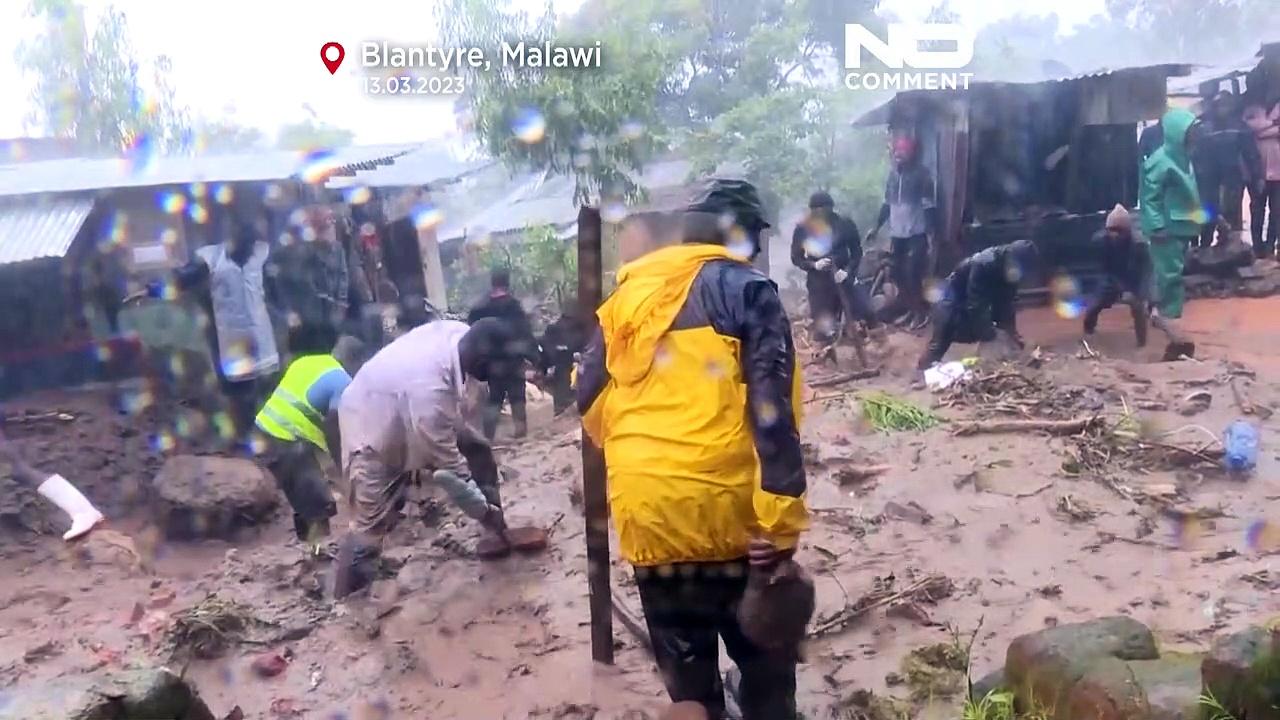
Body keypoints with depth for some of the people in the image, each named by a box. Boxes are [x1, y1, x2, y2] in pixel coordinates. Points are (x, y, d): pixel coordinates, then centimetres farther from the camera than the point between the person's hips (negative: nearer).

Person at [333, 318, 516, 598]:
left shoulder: (461, 334, -22)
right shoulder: (428, 387, -43)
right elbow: (447, 464, -31)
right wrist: (484, 511, -20)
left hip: (411, 408, 8)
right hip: (374, 424, -8)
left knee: (478, 451, 5)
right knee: (372, 524, -5)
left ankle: (496, 532, 19)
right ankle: (345, 597, 14)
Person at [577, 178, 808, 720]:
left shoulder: (628, 291, 12)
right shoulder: (748, 291, -2)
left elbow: (588, 397, 14)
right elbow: (772, 411, -12)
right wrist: (781, 521, -13)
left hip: (644, 513, 4)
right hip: (723, 510, -4)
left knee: (686, 673, 17)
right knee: (764, 661, 15)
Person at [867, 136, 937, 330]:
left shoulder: (921, 174, -9)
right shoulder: (893, 174, 8)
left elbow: (929, 205, -11)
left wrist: (932, 233, -17)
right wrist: (877, 227, 16)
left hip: (916, 233, -6)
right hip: (897, 233, 6)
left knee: (912, 273, -8)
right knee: (896, 272, 9)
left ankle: (922, 312, 8)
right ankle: (911, 309, 24)